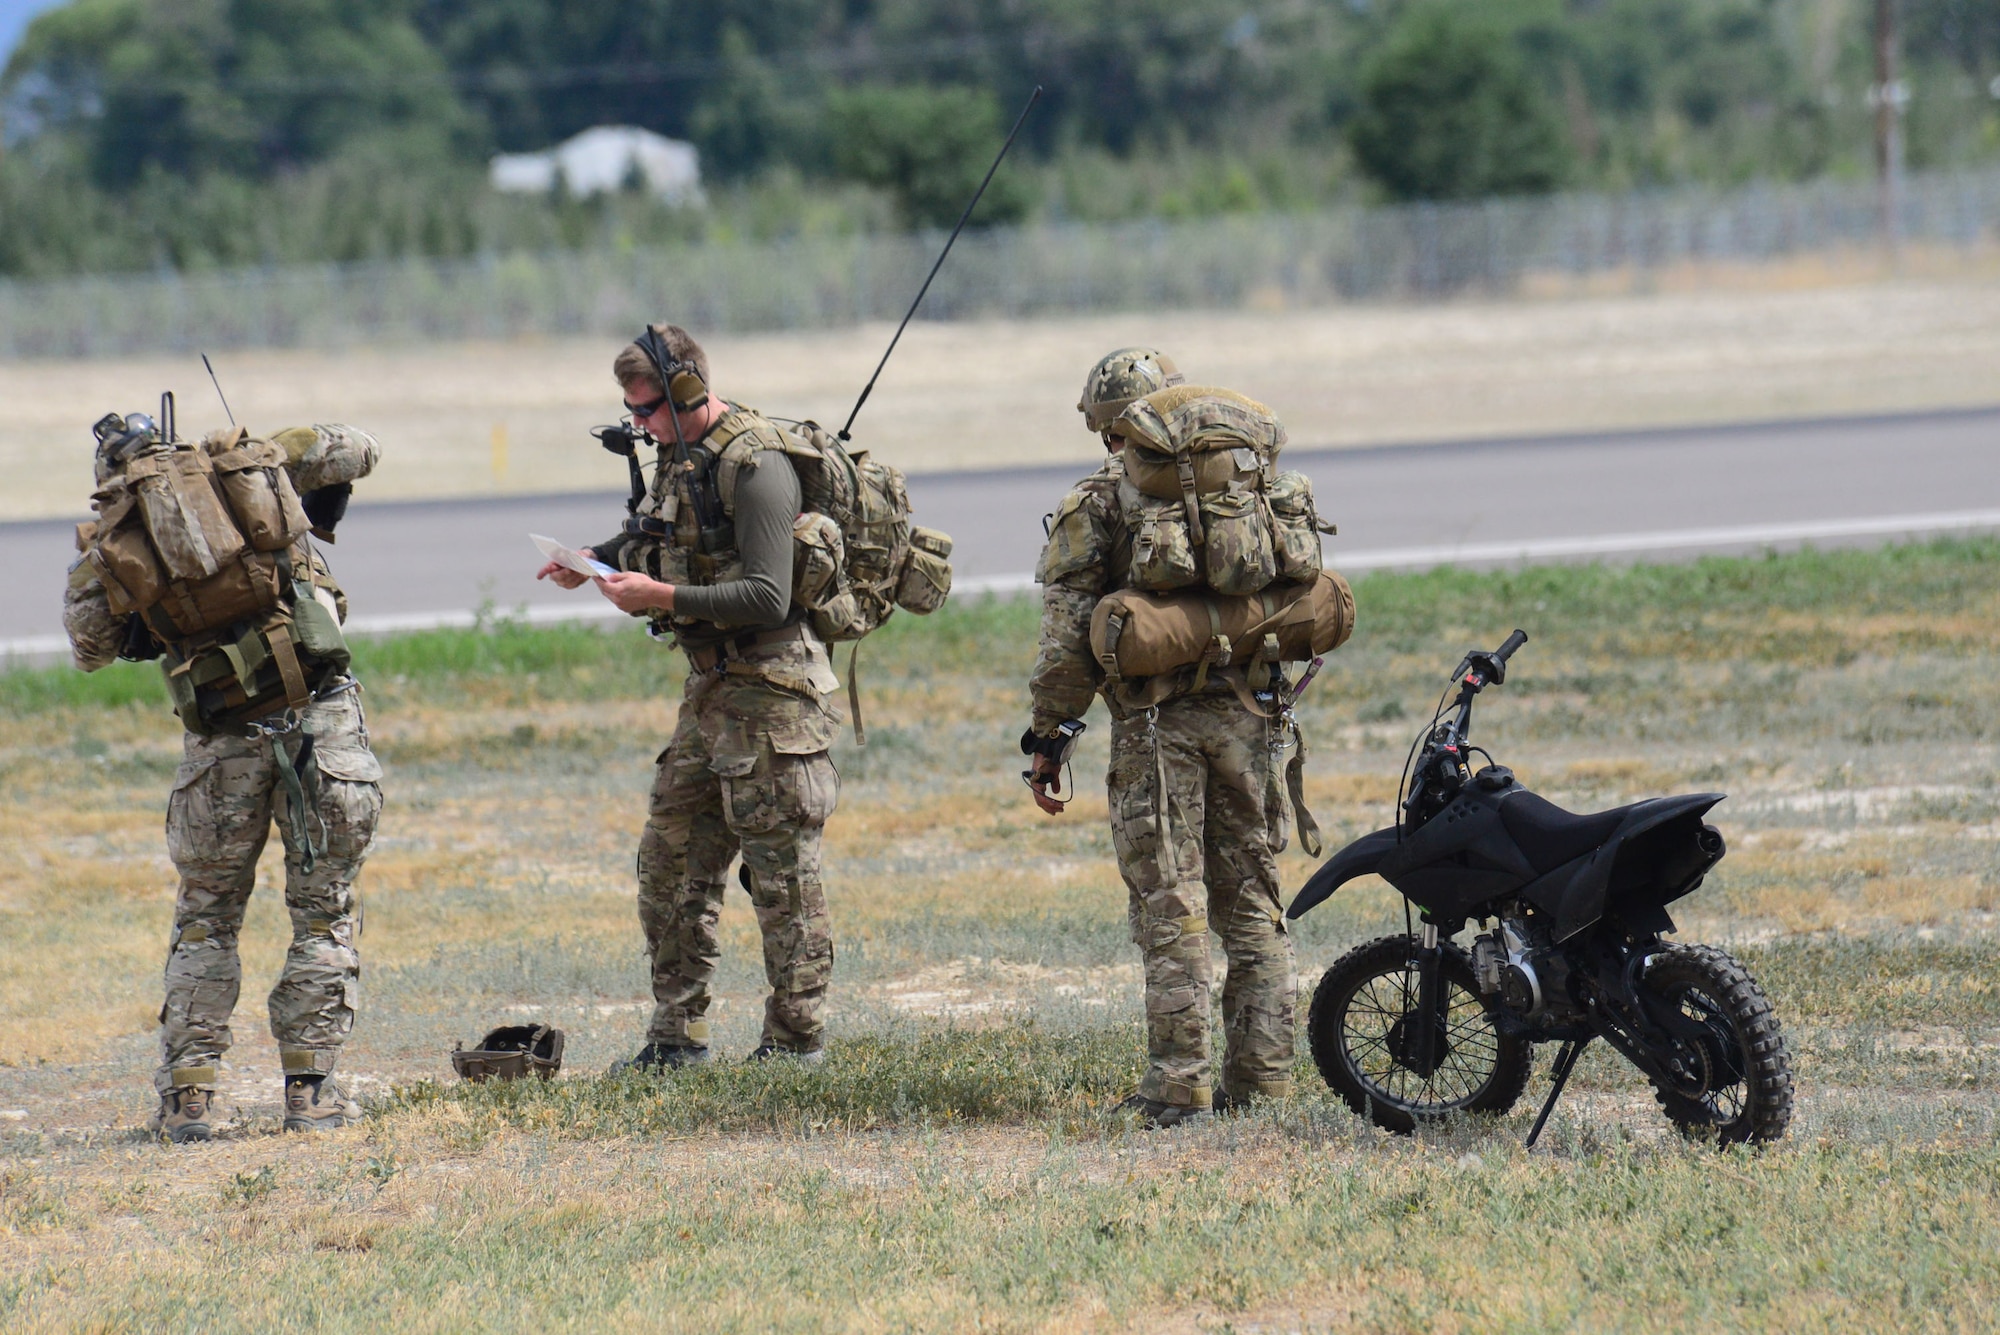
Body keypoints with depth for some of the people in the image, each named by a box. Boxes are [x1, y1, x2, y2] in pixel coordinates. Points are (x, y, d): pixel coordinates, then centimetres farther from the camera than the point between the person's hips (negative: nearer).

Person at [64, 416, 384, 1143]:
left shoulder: (109, 537, 4)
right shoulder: (247, 463, 5)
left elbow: (90, 649, 15)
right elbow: (356, 450, 21)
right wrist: (319, 510, 37)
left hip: (223, 741, 0)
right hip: (321, 721, 0)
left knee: (205, 920, 16)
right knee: (326, 913, 11)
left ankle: (187, 1093, 10)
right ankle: (310, 1089, 7)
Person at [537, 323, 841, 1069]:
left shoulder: (754, 466, -18)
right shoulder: (682, 455, 11)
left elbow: (768, 599, -23)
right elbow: (661, 544, 27)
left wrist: (661, 598, -22)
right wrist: (597, 562, 9)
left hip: (769, 695, -10)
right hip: (711, 688, 10)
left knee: (781, 871, -3)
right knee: (671, 859, 11)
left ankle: (798, 1041, 4)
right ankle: (677, 1036, 18)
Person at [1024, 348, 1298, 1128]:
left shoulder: (1098, 502, -3)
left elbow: (1068, 635, -6)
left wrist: (1047, 737, 1)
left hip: (1155, 722, -4)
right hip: (1244, 711, 4)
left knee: (1170, 909, -3)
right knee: (1252, 902, 11)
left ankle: (1179, 1087, -5)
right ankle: (1260, 1077, 11)